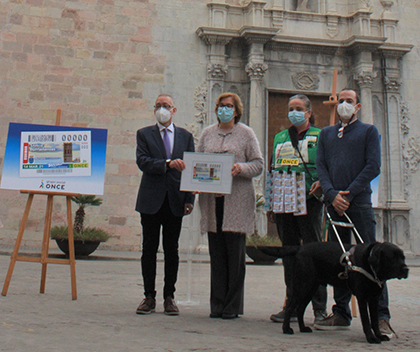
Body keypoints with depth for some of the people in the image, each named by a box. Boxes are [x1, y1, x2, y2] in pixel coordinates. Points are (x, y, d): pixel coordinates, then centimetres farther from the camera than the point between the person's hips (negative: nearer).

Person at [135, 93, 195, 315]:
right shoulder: (144, 134, 7)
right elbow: (142, 162, -8)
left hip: (175, 201, 1)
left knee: (172, 249, 5)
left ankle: (169, 297, 13)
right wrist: (168, 163, -22)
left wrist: (189, 199, -1)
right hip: (151, 200, -1)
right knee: (149, 249, 3)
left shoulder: (186, 136, 12)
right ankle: (149, 297, 12)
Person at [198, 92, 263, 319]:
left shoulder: (246, 133, 6)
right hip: (212, 199, 3)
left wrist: (240, 168, -16)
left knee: (235, 253, -1)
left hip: (237, 201, -3)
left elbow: (259, 164, 3)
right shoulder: (208, 133, 17)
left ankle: (233, 306, 7)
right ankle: (217, 304, 13)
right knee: (216, 253, 5)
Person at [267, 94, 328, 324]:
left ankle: (320, 308, 3)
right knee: (289, 253, 7)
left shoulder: (320, 137, 7)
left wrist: (321, 184, -20)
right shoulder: (280, 138, 19)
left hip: (309, 201, -4)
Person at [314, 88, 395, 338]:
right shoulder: (326, 133, 19)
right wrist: (332, 194, -8)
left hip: (360, 202, -4)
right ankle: (341, 314, 13)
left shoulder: (369, 131, 9)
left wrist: (349, 194, -10)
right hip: (334, 204, 4)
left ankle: (381, 317, -6)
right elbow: (320, 166, 9)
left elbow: (373, 166, -2)